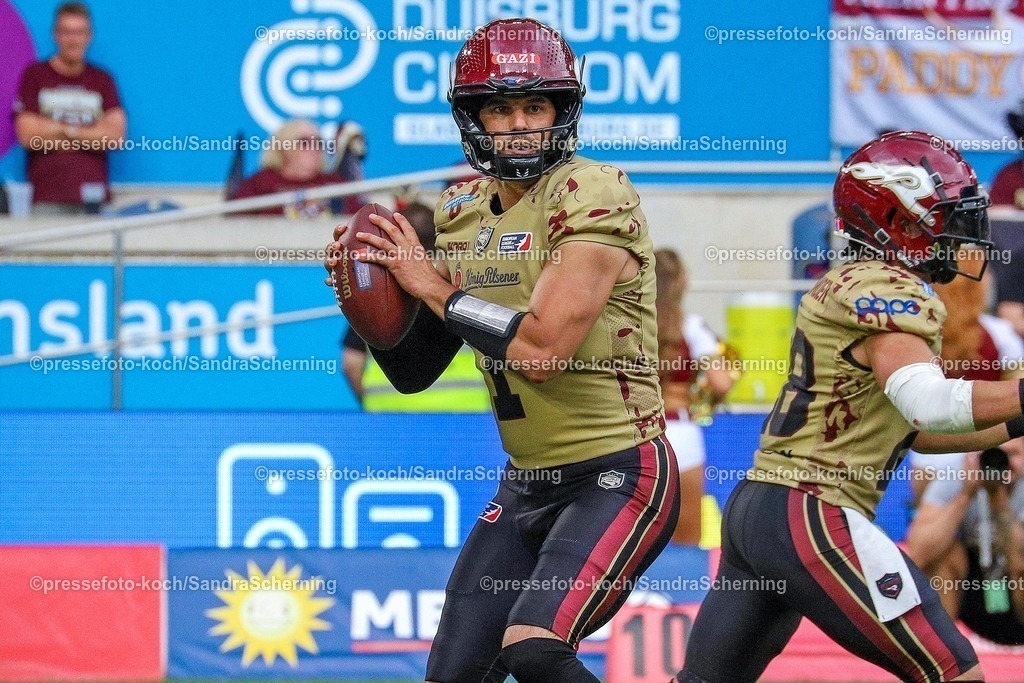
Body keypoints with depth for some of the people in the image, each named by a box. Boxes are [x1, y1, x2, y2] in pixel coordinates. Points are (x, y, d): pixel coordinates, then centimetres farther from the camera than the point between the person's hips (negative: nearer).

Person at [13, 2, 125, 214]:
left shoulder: (102, 80, 15)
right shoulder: (35, 76, 8)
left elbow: (116, 137, 4)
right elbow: (28, 137, -2)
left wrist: (69, 132, -5)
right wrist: (89, 135, 1)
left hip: (91, 196, 2)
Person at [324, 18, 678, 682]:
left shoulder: (593, 196, -14)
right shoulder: (463, 212, 9)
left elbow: (540, 348, -24)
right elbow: (414, 370, 14)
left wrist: (431, 283, -14)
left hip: (618, 474, -8)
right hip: (527, 483, 8)